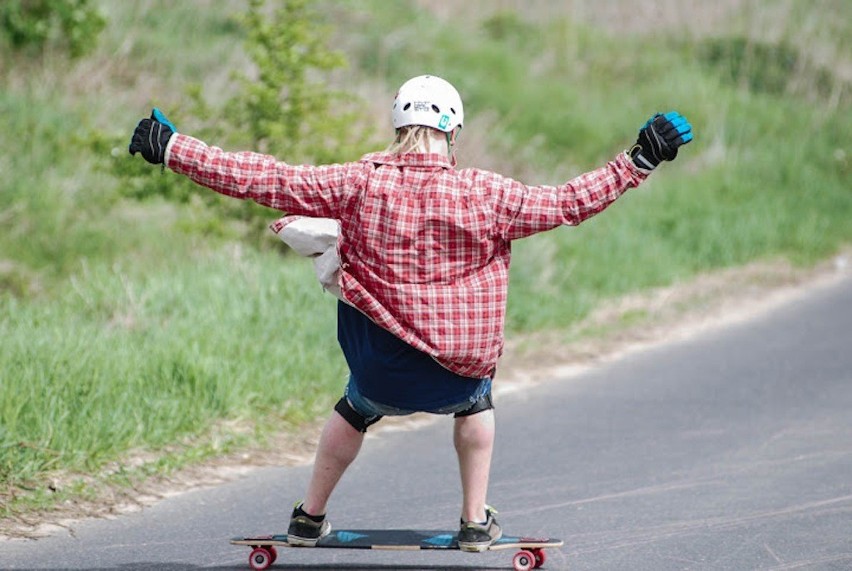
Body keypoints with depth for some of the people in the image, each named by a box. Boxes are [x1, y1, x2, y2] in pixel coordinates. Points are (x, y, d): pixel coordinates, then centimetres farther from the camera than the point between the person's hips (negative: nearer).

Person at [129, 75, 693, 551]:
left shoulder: (360, 183, -10)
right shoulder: (484, 194, -11)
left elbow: (266, 179, -9)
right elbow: (569, 202, -4)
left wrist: (171, 149, -3)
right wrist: (640, 161, 7)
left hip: (381, 369, 1)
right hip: (458, 374, -1)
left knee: (354, 412, 35)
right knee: (477, 401, 35)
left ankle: (310, 517, 43)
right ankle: (476, 521, 34)